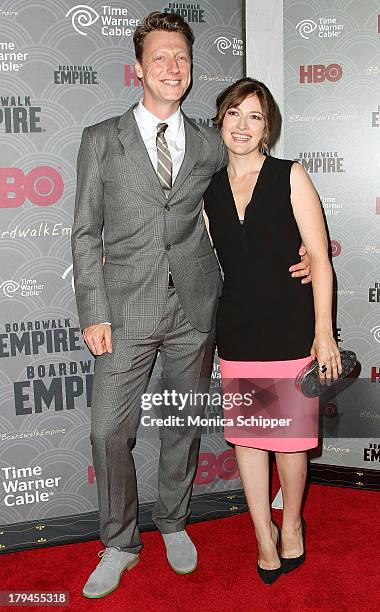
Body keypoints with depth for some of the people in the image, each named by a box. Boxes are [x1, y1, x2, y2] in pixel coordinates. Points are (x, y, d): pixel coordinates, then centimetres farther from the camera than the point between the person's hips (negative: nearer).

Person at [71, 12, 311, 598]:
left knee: (186, 424, 13)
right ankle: (120, 544, 21)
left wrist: (296, 250, 1)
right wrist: (94, 313, -7)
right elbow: (86, 233, 1)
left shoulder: (210, 146, 8)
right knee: (109, 432, -1)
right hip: (127, 308, -2)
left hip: (195, 308, 2)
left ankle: (173, 524, 36)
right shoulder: (101, 140, 3)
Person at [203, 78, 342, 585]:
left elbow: (319, 257, -4)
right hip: (236, 330, 3)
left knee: (290, 434, 6)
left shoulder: (291, 176, -2)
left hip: (289, 328, -3)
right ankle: (264, 535, 28)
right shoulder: (209, 189, 8)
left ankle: (291, 525, 32)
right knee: (245, 433, 9)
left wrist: (323, 333, -9)